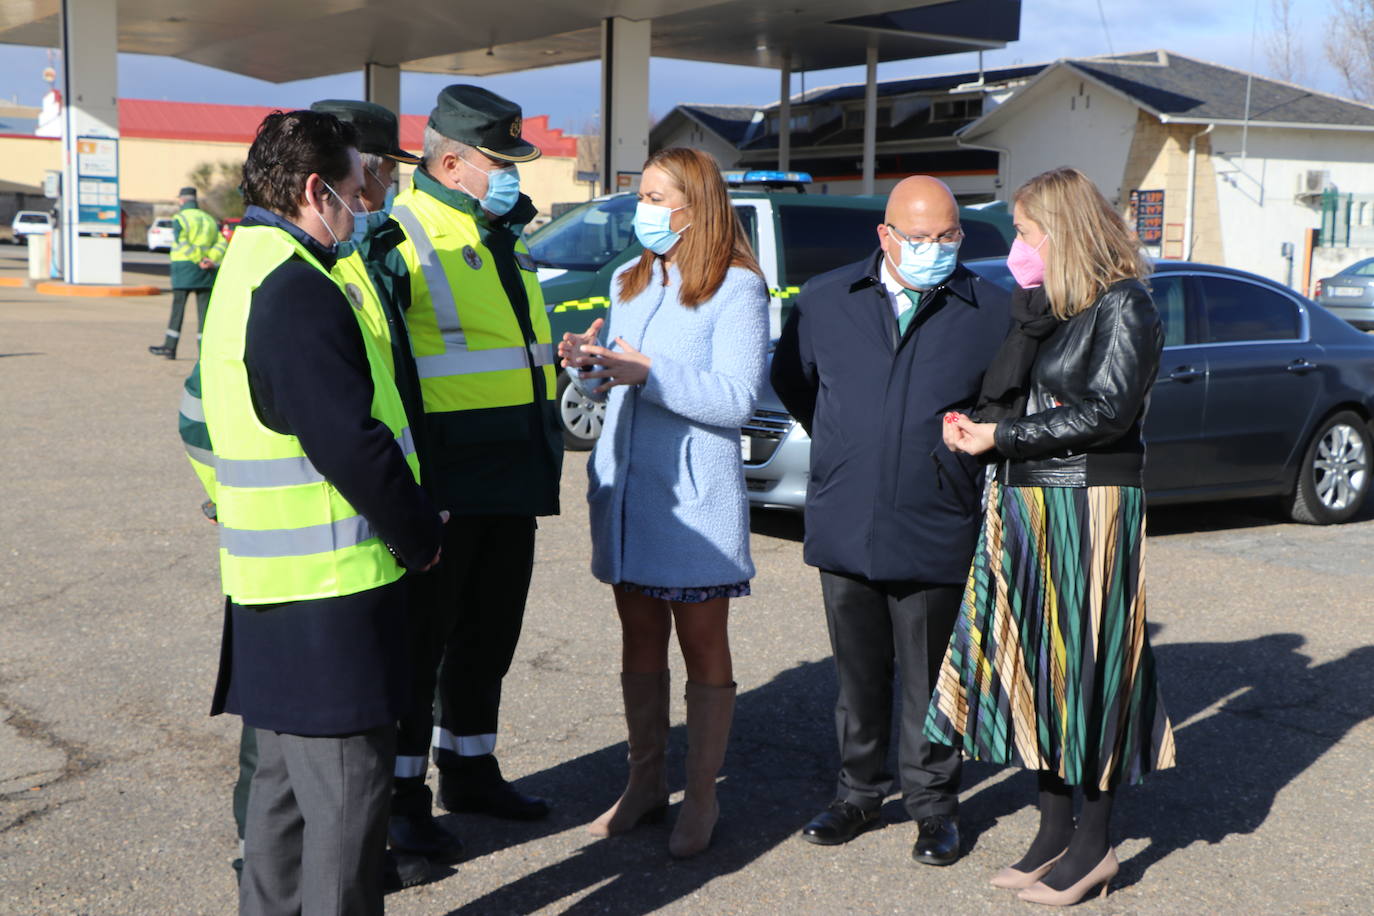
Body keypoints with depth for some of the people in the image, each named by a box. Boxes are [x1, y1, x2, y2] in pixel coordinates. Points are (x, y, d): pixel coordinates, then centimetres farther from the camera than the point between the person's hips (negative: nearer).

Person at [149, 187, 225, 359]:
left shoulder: (180, 218, -3)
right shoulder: (209, 219, 15)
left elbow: (182, 243, -17)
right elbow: (221, 243, 3)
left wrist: (199, 260, -17)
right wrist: (212, 260, -10)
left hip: (185, 268, -4)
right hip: (206, 274, 4)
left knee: (177, 307, 3)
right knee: (204, 308, 4)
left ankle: (170, 346, 6)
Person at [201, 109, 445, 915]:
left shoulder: (250, 272, 14)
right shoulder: (296, 291, -19)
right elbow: (352, 444, -24)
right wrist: (421, 535, -8)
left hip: (274, 581, 11)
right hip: (330, 588, -11)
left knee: (289, 774, 21)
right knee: (347, 786, -1)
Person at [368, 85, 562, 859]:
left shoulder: (504, 236, 15)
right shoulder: (404, 238, -13)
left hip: (512, 476, 8)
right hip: (441, 479, -8)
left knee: (490, 630, 18)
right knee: (422, 634, 3)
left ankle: (469, 765, 34)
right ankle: (402, 789, 16)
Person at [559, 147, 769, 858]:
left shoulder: (737, 288, -9)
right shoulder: (629, 280, 14)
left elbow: (736, 399, -17)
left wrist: (646, 371, -20)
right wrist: (590, 362, -1)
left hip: (694, 492, -6)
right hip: (623, 479, 7)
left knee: (702, 642, 4)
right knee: (638, 637, 13)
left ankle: (701, 796, 15)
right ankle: (646, 782, 26)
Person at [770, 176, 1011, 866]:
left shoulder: (991, 312, -2)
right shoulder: (824, 301, 5)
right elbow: (791, 381, 20)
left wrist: (965, 446, 2)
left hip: (935, 532, -2)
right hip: (845, 526, 2)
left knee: (930, 678, 7)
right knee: (858, 672, 14)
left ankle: (932, 803, 22)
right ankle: (859, 791, 29)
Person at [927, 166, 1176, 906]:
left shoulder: (1123, 307, -8)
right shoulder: (1042, 309, 15)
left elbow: (1106, 412, -16)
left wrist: (1002, 436, -15)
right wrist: (975, 428, 3)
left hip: (1087, 509, -7)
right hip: (1025, 507, 7)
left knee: (1085, 670, -1)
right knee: (1034, 668, 9)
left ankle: (1093, 844, 11)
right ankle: (1054, 831, 20)